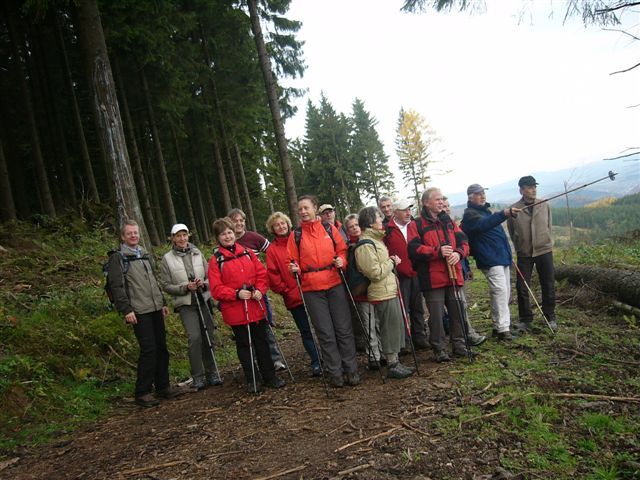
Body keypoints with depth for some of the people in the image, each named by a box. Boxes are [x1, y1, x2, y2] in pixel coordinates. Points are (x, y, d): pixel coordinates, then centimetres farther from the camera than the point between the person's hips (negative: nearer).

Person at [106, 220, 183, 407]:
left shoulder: (145, 255, 20)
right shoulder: (118, 258, -2)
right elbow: (116, 286, -10)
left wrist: (163, 302, 20)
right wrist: (126, 310, -16)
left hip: (155, 309, 7)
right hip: (139, 312, -7)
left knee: (161, 347, 8)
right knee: (148, 349, -10)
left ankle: (163, 387, 19)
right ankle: (142, 392, 1)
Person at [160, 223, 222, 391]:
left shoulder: (197, 253, 7)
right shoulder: (167, 259, 2)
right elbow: (166, 285, 1)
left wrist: (204, 284, -13)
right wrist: (185, 287, -13)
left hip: (204, 300, 3)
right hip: (185, 304, -3)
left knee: (208, 337, 5)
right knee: (195, 338, -14)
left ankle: (212, 373, 19)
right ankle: (198, 377, 0)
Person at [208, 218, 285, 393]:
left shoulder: (247, 253, 6)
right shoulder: (216, 260, -5)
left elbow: (261, 273, 8)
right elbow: (216, 289, -9)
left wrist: (259, 290, -9)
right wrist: (236, 294, -21)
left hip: (256, 308, 3)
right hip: (235, 311, -3)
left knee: (262, 342, 12)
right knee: (244, 345, 9)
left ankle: (270, 376, 24)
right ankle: (251, 380, 21)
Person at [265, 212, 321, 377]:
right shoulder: (272, 249, 3)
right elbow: (273, 275, 0)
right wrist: (286, 291, -5)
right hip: (294, 297, -1)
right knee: (306, 331, 5)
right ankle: (316, 363, 16)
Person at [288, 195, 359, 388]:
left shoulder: (329, 229, 5)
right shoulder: (296, 235, 4)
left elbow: (342, 250, 10)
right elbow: (293, 261, 5)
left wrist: (342, 261, -10)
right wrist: (294, 269, -16)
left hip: (335, 285, 1)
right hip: (312, 289, 0)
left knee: (344, 328, 4)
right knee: (325, 333, 4)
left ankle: (350, 369, 15)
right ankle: (335, 373, 15)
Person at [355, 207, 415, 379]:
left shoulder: (375, 239, 15)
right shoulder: (365, 245, -17)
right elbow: (375, 272, -22)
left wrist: (392, 261, 8)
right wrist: (392, 262, -10)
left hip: (389, 290, 10)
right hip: (382, 293, -10)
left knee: (395, 327, 15)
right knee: (389, 329, -2)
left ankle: (395, 362, 25)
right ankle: (392, 366, 9)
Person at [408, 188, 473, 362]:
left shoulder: (448, 221, 15)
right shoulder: (418, 224, -2)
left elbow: (463, 240, 12)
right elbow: (413, 249, -12)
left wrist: (458, 253, -10)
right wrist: (438, 252, -18)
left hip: (454, 274, 5)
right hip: (432, 278, -5)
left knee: (457, 311, 11)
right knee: (436, 315, -1)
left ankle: (459, 345, 24)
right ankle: (439, 349, 11)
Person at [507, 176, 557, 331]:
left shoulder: (545, 205, 0)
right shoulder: (514, 209, -6)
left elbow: (548, 226, 11)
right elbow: (511, 232, 4)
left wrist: (545, 243, 11)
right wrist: (520, 248, 8)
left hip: (544, 250, 2)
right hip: (524, 254, -1)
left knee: (548, 286, 8)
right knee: (522, 287, 2)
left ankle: (550, 317, 24)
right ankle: (525, 319, 16)